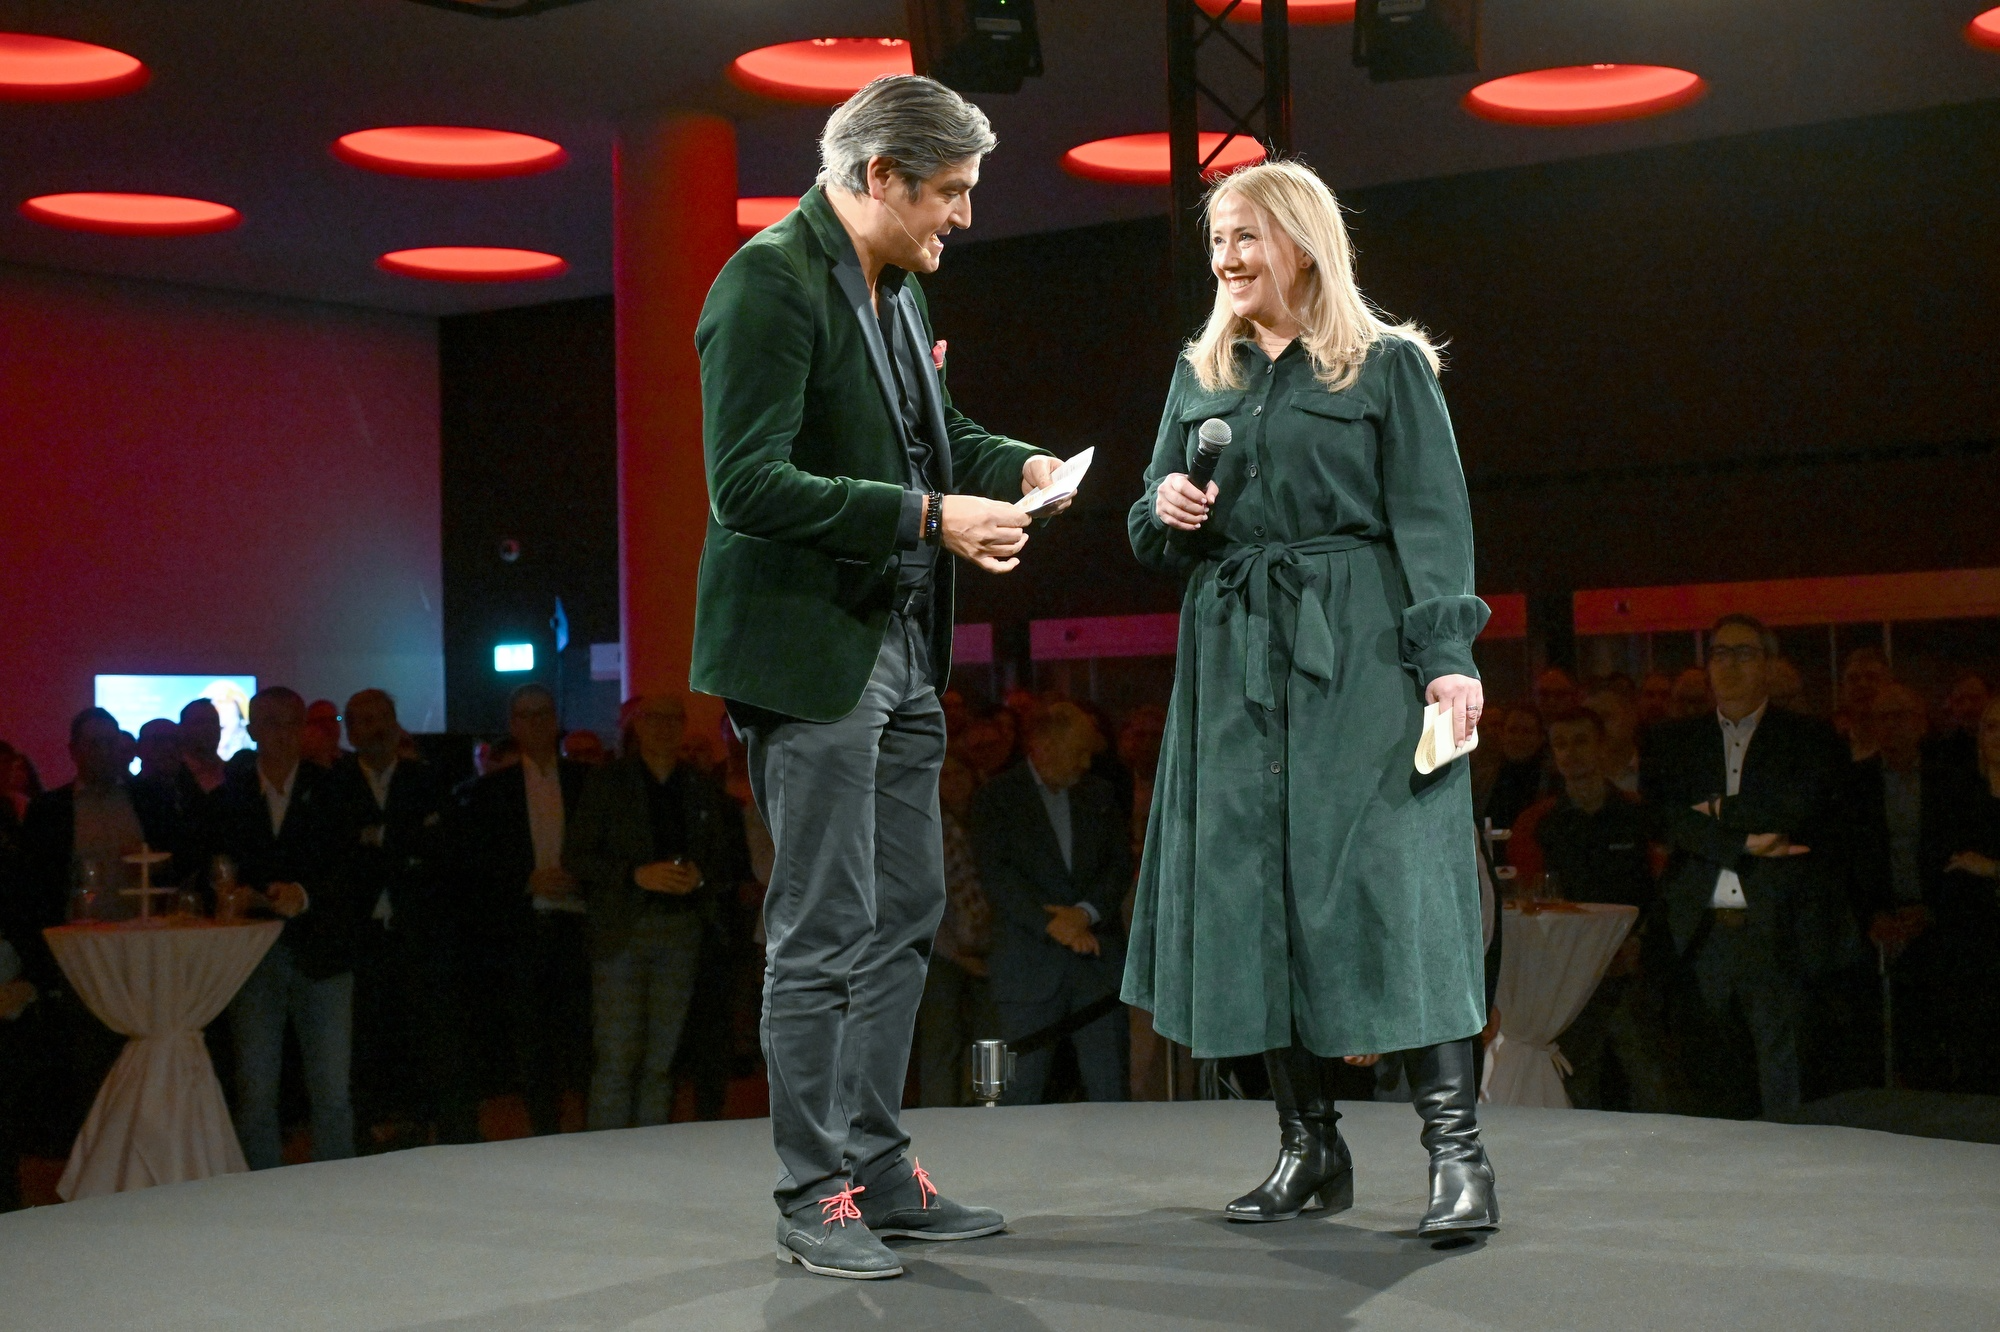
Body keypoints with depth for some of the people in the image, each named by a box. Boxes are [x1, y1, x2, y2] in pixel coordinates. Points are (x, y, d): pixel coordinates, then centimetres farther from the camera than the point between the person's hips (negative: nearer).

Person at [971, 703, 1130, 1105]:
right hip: (1030, 963, -3)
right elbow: (996, 874, -8)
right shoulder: (996, 797, 2)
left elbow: (1121, 863, 9)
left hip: (1099, 957, 3)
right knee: (1022, 1092, -3)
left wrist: (1086, 912, -9)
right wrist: (1051, 924, -17)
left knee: (1110, 1089, 0)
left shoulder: (1100, 794, 16)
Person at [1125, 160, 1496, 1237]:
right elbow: (1157, 542, 19)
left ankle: (1455, 1146, -10)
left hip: (1358, 658, -5)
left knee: (1385, 876, -12)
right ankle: (1309, 1145, 11)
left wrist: (1449, 654, -14)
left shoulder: (1387, 366, 3)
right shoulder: (1201, 376, 17)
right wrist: (1164, 512, -4)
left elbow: (1432, 521, -3)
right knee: (1251, 885, 2)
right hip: (1234, 659, 5)